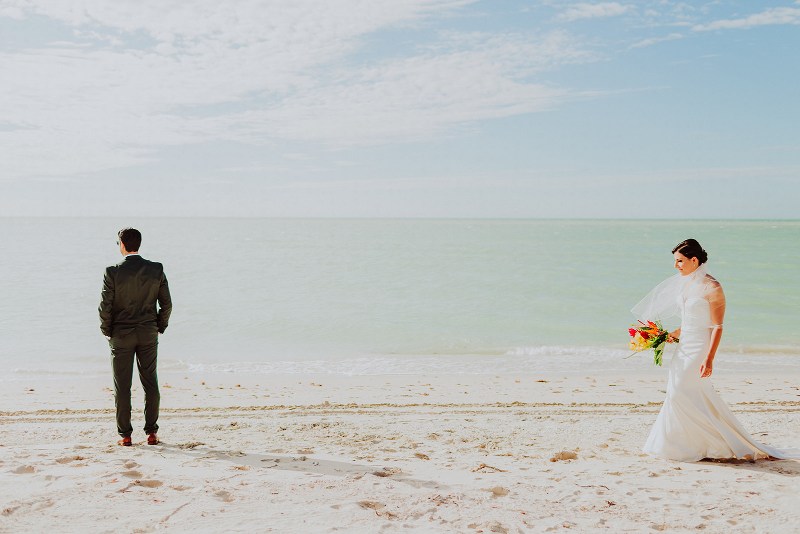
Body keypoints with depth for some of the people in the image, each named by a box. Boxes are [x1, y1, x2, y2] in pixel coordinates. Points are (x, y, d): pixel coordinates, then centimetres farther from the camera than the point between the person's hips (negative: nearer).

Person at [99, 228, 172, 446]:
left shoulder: (113, 272, -11)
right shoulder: (156, 269, -3)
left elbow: (105, 306, -10)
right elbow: (166, 304, -1)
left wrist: (107, 331, 5)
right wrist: (160, 327, 12)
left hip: (121, 334, -2)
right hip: (148, 334, 2)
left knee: (122, 386, 5)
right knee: (150, 383, 9)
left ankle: (125, 435, 9)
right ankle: (151, 433, 12)